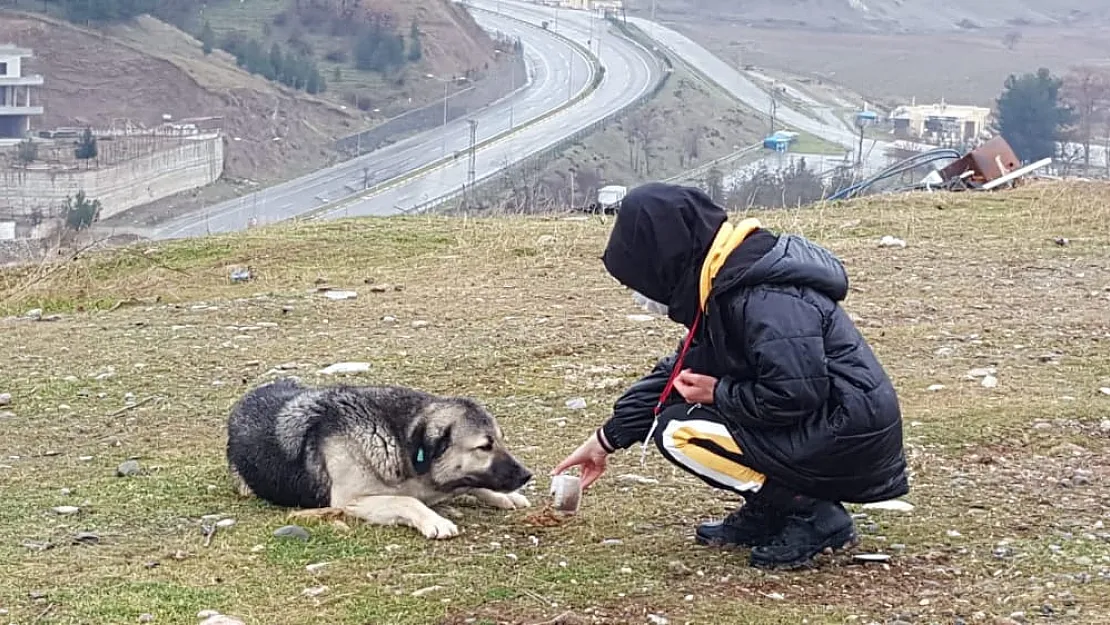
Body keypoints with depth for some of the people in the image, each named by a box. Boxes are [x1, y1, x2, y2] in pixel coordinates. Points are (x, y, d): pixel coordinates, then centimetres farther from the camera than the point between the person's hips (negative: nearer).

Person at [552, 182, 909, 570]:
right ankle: (766, 513, 12)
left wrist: (719, 393, -12)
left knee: (679, 432, -12)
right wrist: (606, 440, 20)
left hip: (849, 445, -10)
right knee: (676, 404, 13)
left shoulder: (765, 298, -22)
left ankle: (816, 517, -8)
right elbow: (680, 371, 19)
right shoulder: (722, 283, 9)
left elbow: (797, 396, -28)